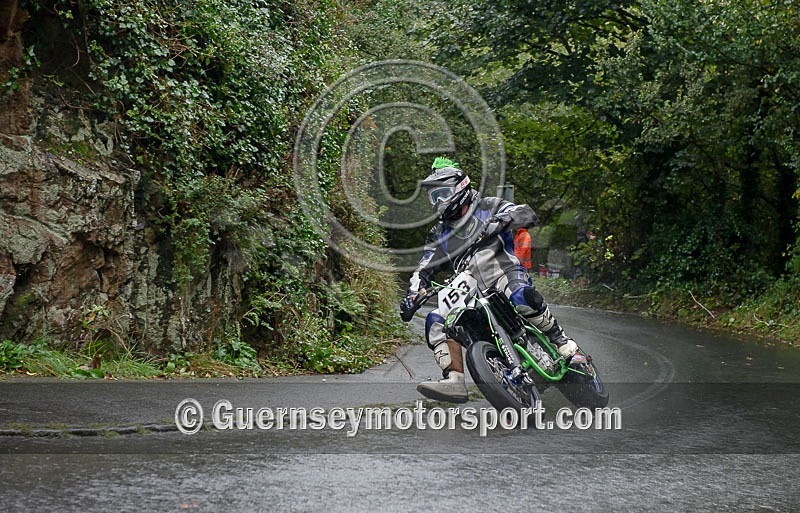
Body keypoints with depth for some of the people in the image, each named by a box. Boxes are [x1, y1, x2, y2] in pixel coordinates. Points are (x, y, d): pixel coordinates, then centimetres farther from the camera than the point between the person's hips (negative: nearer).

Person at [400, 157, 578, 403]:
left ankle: (560, 339, -19)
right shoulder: (439, 234, 18)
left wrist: (501, 220, -28)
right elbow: (425, 269, 17)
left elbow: (527, 214, -9)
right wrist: (412, 295, -1)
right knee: (436, 321, -18)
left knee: (522, 297, -39)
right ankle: (454, 381, -23)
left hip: (504, 274, -5)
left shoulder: (488, 208, 4)